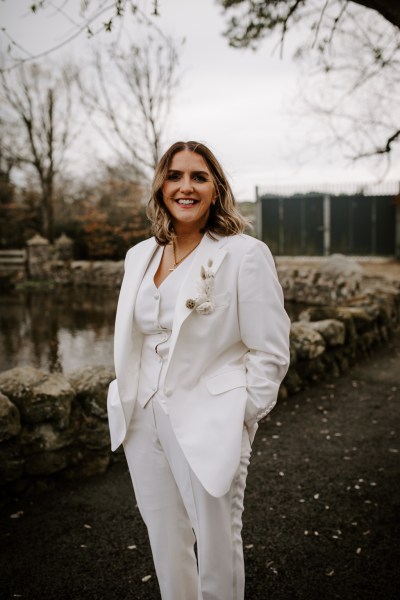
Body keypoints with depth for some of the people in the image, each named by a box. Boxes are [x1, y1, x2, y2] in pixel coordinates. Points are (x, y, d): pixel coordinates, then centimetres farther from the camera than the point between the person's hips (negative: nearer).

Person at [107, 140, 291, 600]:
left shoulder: (245, 255, -11)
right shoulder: (140, 255, 7)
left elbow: (270, 352, -9)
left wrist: (238, 417, -10)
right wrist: (128, 401, 10)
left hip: (209, 428, -5)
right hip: (143, 421, 6)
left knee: (217, 549, 11)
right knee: (166, 546, 20)